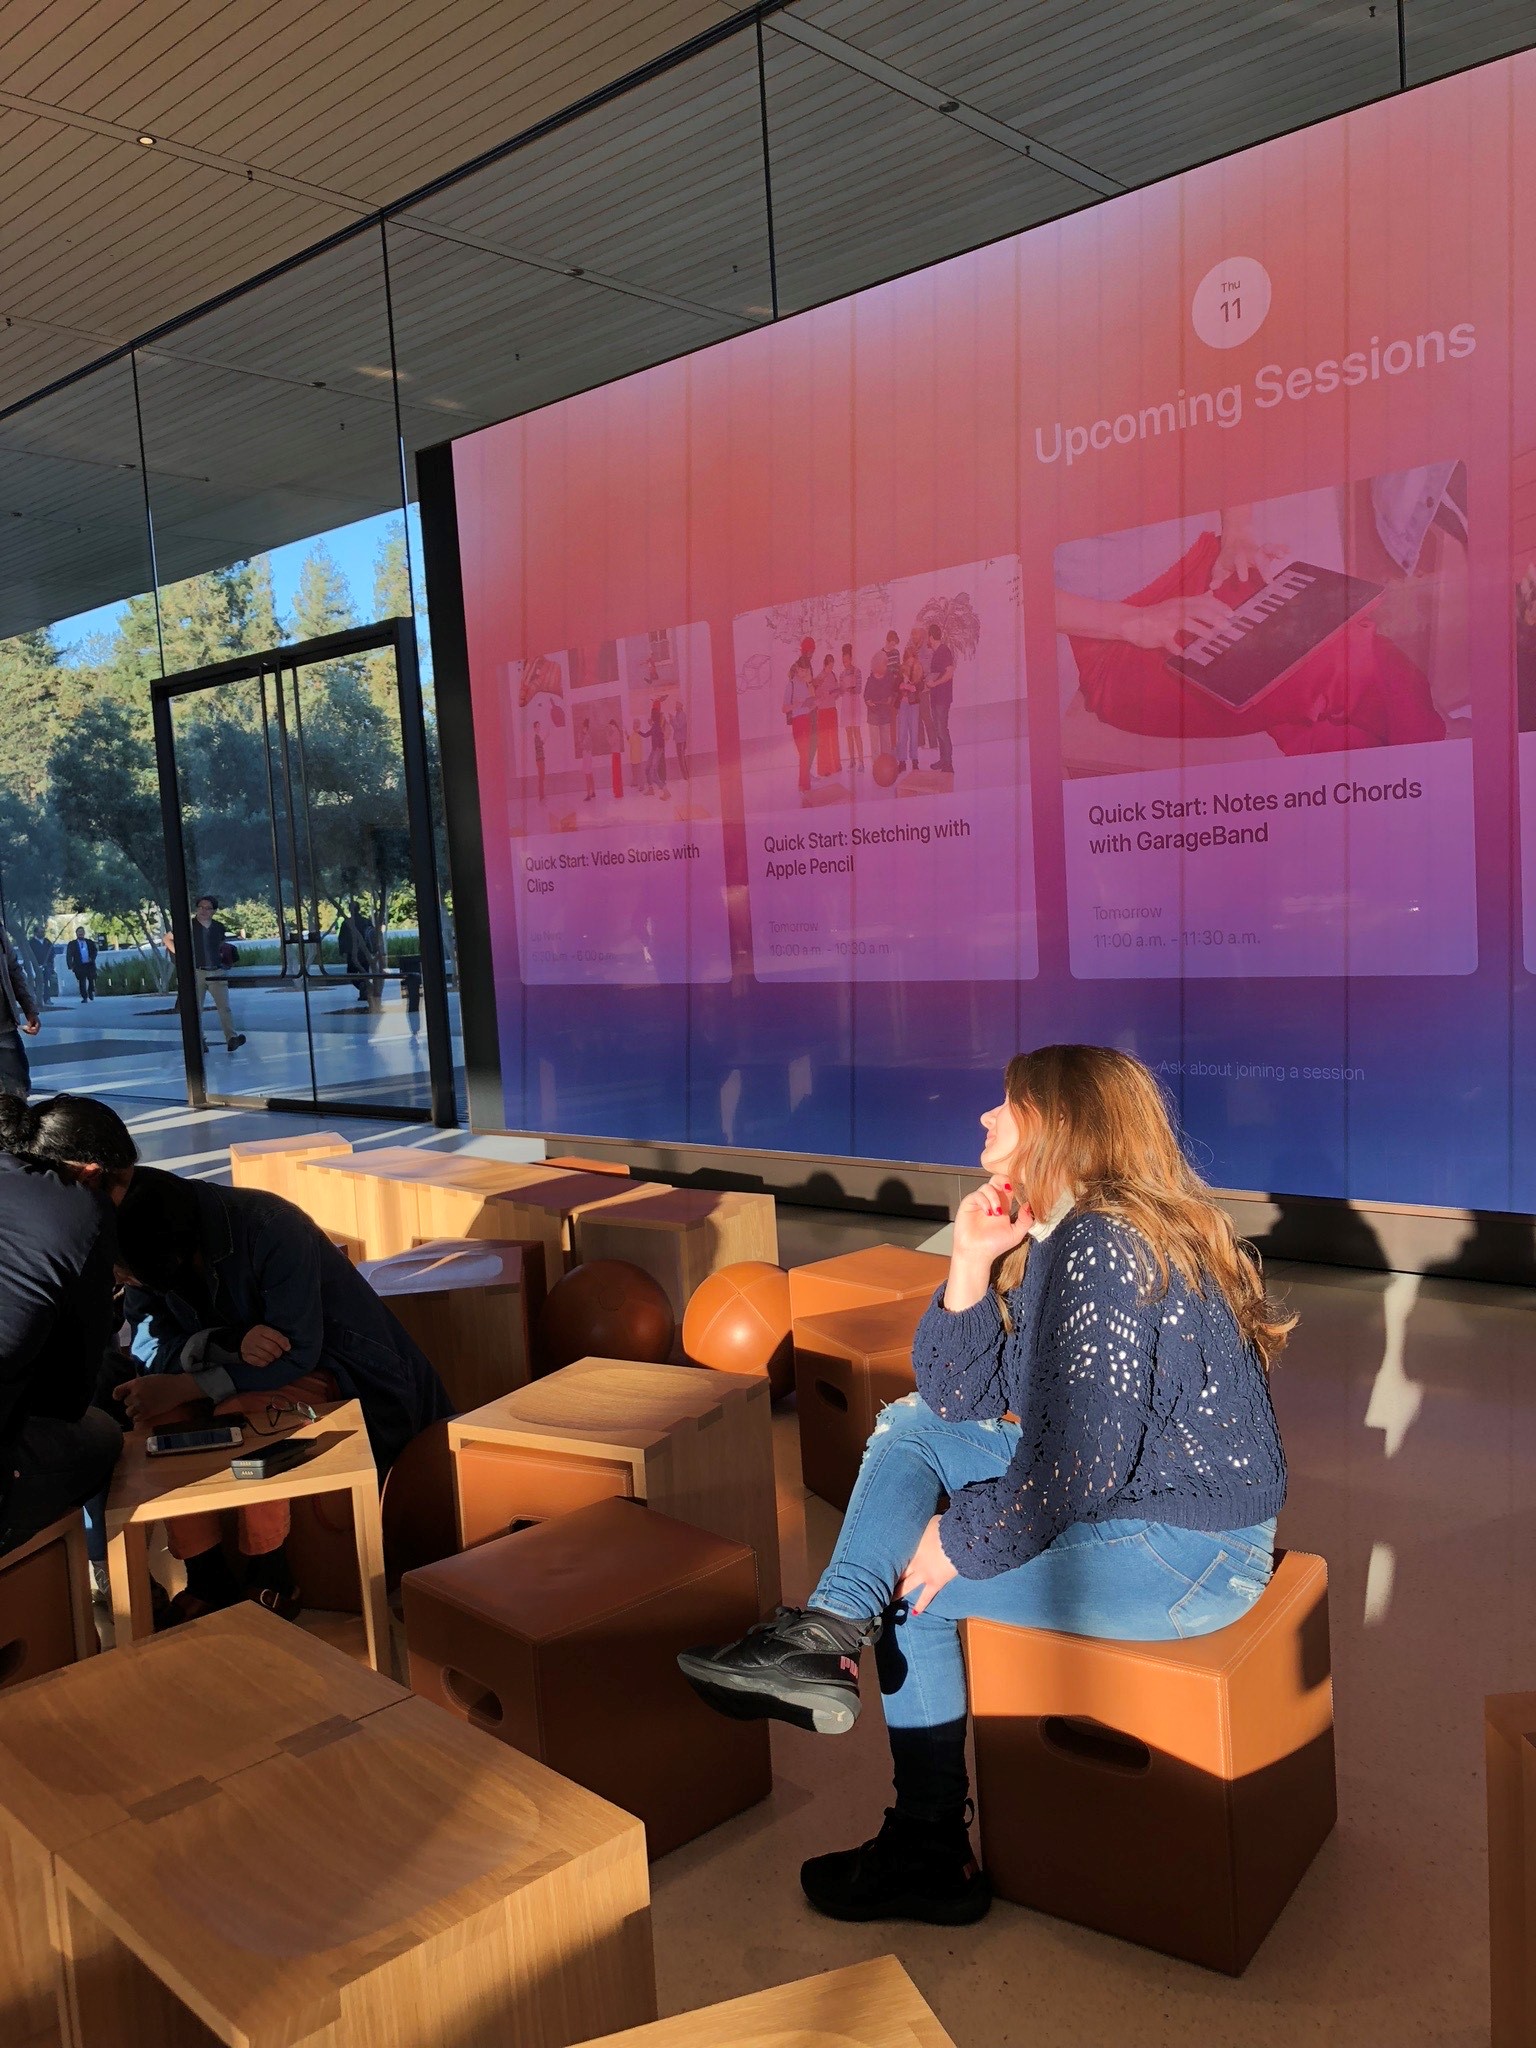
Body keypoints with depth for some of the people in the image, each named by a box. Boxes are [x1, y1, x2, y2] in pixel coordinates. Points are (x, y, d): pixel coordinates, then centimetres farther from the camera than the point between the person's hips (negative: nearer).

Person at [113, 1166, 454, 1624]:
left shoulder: (272, 1230, -31)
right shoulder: (150, 1248, -15)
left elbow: (297, 1353, -31)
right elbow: (150, 1342, -15)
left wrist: (181, 1388, -37)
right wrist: (229, 1345, -35)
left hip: (324, 1364, -6)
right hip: (233, 1362, 6)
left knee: (243, 1411, -32)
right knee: (160, 1415, -21)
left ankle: (271, 1581, -12)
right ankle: (207, 1579, -8)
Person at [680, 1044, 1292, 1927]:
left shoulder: (1102, 1248, -24)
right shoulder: (1048, 1241, 7)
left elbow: (1083, 1463, -28)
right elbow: (965, 1400, 4)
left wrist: (965, 1538, -14)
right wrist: (972, 1265, -9)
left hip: (1189, 1551, -10)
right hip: (1136, 1488, 10)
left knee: (915, 1579, -3)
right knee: (911, 1425, 7)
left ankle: (931, 1848, 16)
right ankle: (829, 1631, -8)